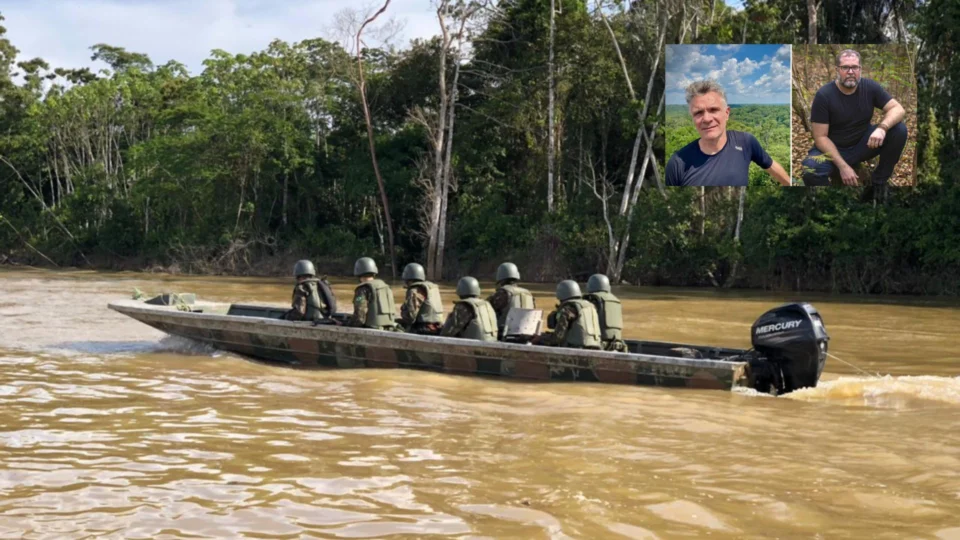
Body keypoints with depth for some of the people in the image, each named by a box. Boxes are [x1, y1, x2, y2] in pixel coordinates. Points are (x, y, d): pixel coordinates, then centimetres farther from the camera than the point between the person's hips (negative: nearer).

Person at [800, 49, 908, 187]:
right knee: (811, 171, -36)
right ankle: (837, 172, -1)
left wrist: (882, 128, -33)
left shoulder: (870, 87, -8)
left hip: (863, 144, 4)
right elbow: (821, 137, -18)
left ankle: (879, 181, -1)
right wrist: (842, 166, -28)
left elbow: (898, 109, -10)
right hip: (833, 149, -4)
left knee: (899, 130, -19)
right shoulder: (824, 95, -17)